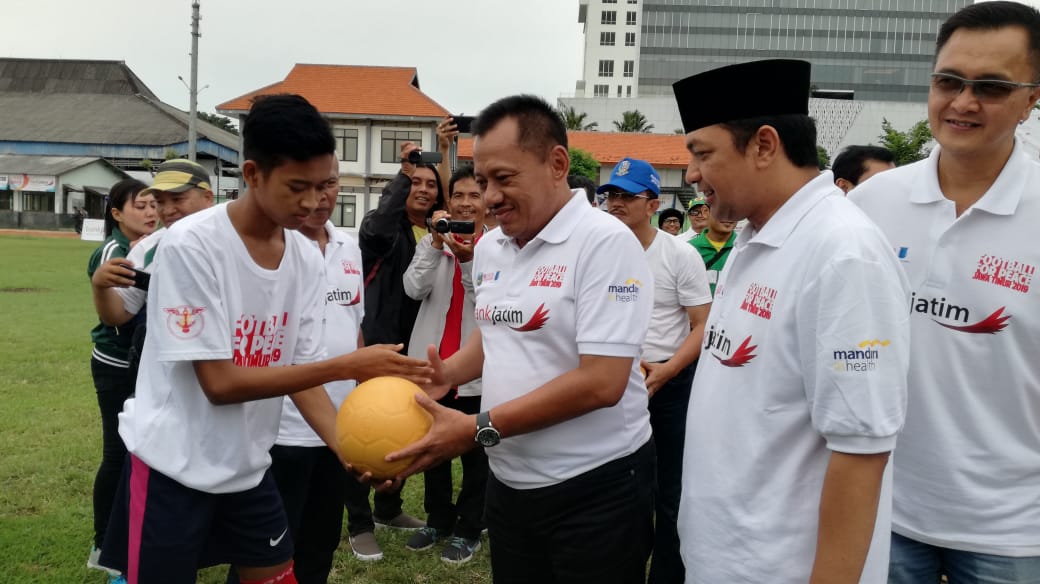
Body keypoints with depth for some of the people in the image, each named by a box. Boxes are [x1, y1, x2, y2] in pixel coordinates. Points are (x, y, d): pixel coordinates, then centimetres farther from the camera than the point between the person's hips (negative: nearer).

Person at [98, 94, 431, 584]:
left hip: (248, 466, 6)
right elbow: (220, 383, -23)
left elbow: (301, 372, -2)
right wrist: (347, 366, -27)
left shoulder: (307, 259, -5)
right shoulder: (191, 244, -22)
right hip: (173, 467, -5)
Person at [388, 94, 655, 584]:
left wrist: (478, 429, -23)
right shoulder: (489, 247, 5)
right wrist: (449, 373, 0)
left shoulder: (606, 242, -18)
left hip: (595, 489, -6)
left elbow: (602, 382, -24)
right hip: (509, 483, 7)